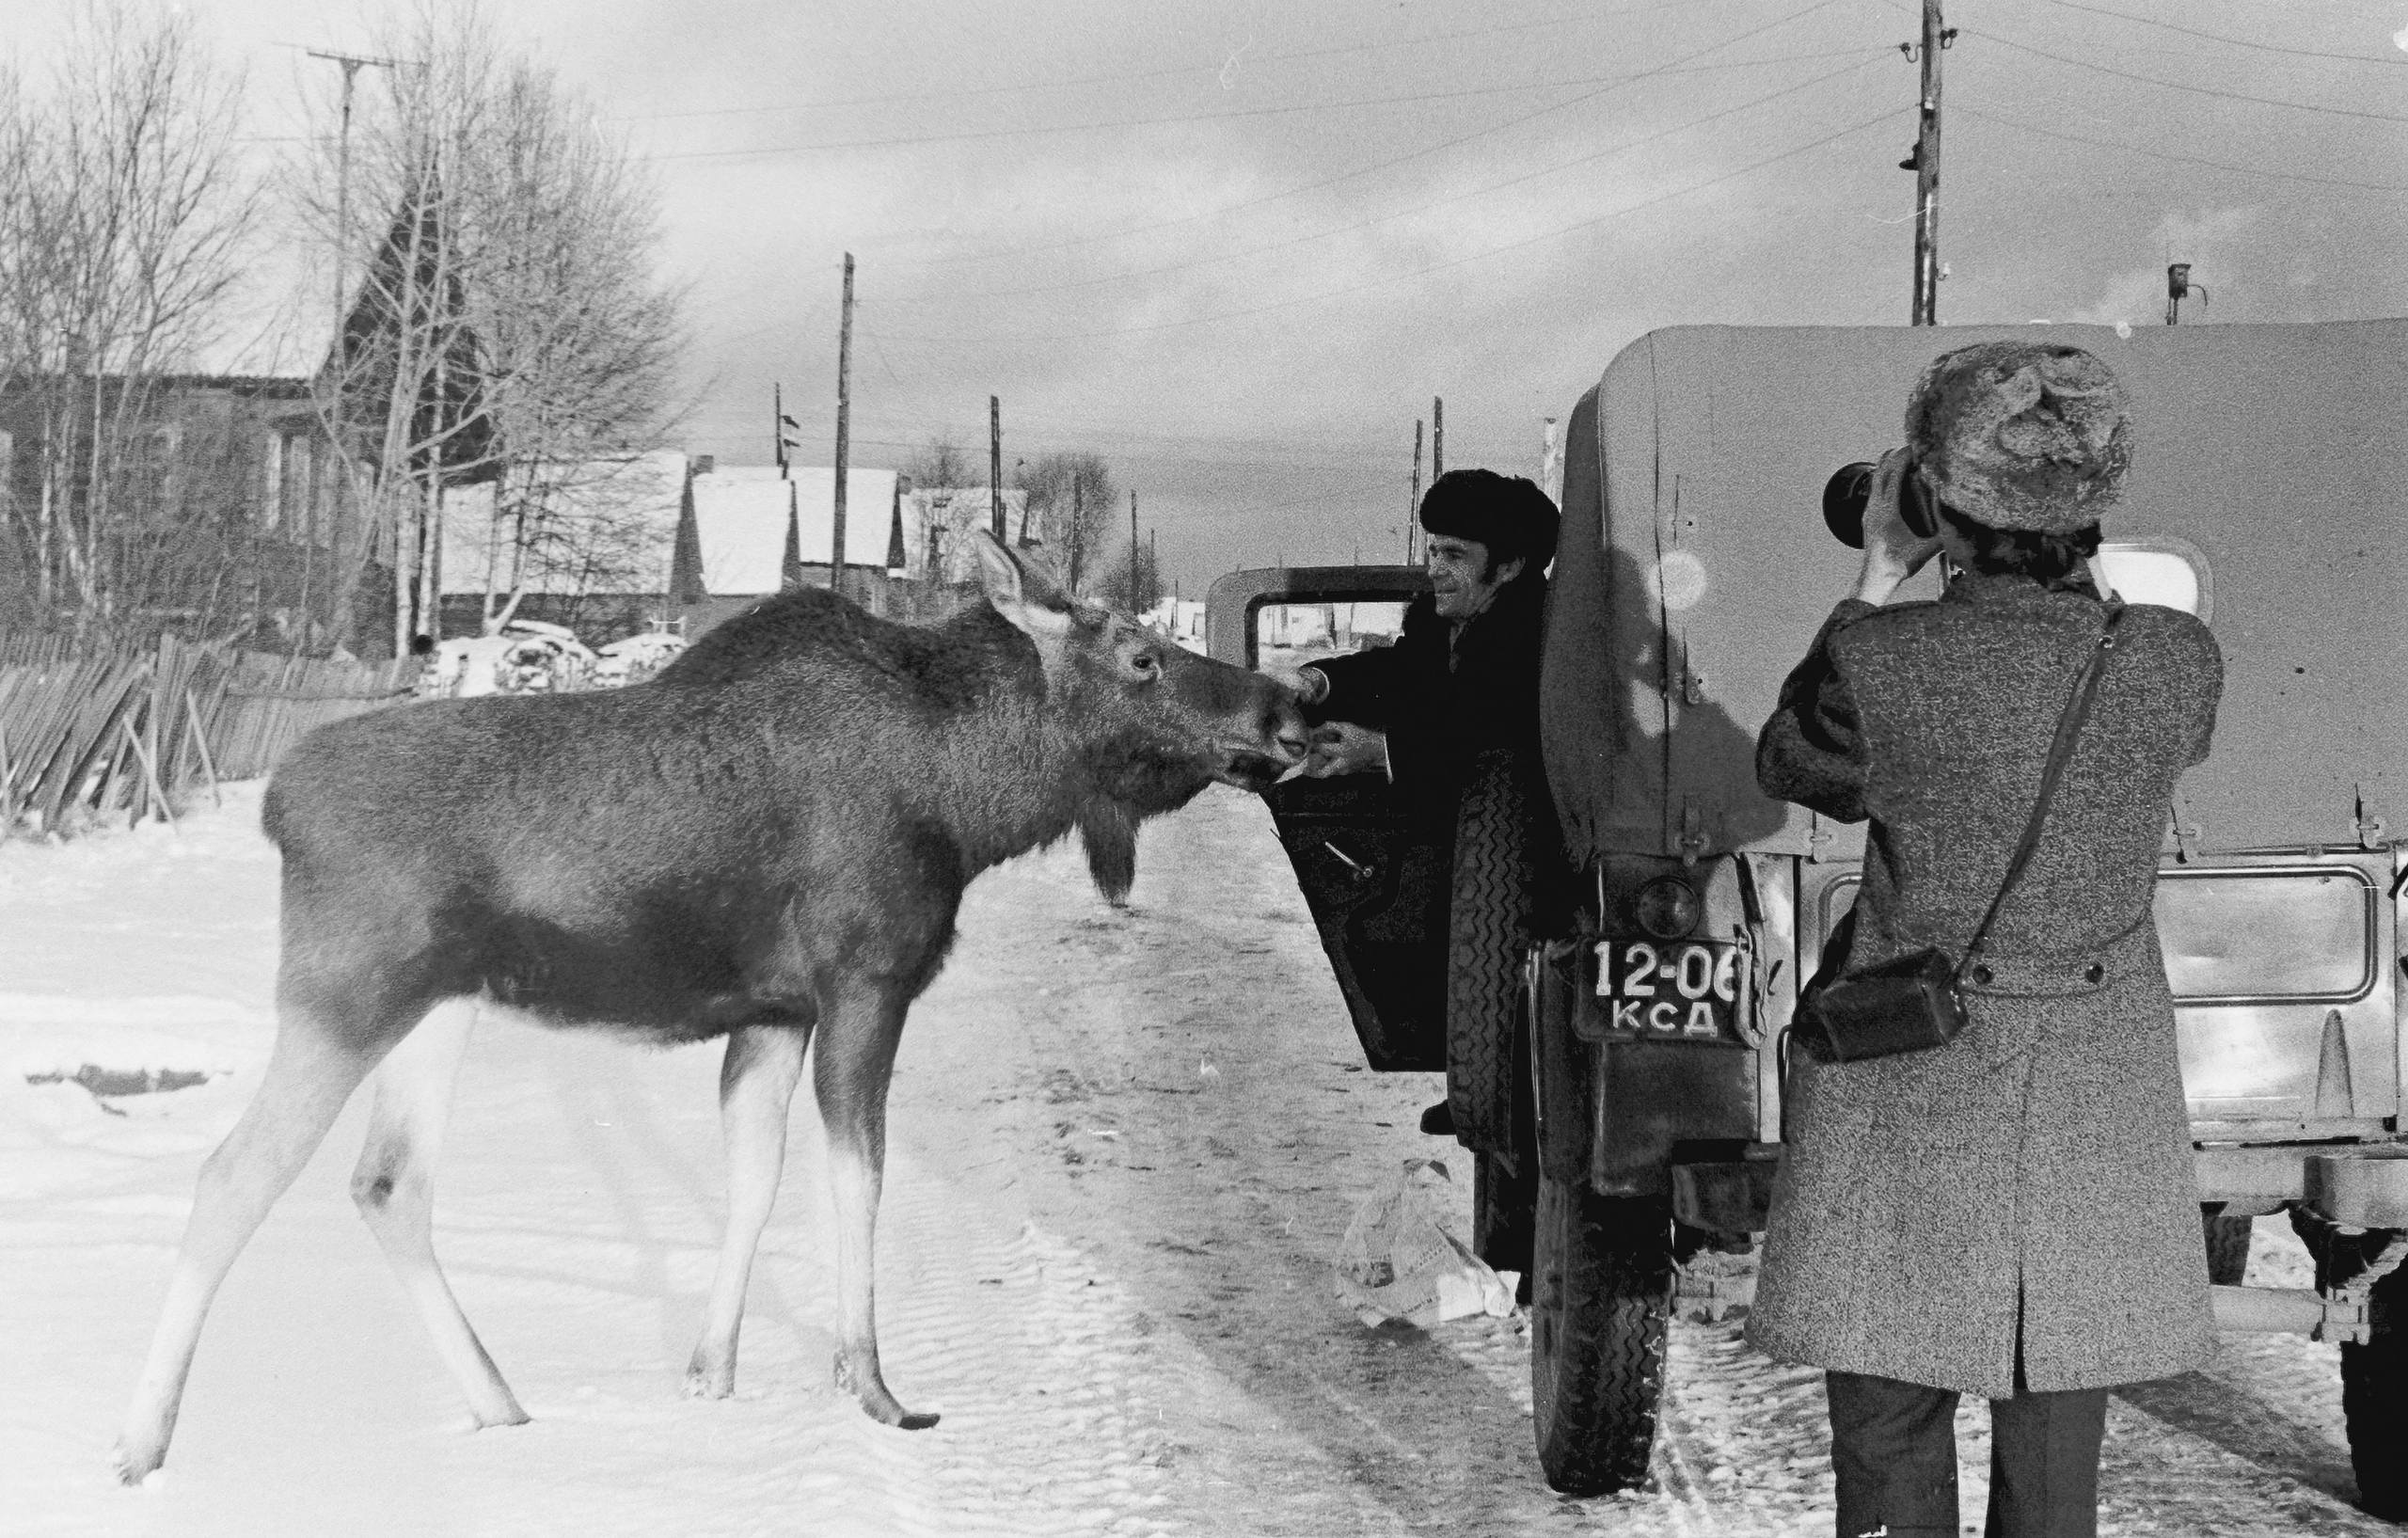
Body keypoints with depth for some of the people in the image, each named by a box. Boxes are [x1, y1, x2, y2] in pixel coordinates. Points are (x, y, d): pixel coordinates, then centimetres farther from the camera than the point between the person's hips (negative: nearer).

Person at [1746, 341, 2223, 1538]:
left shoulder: (1884, 664, -20)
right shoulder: (2178, 663, -11)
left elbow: (1789, 766, 1)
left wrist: (1873, 585, 5)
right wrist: (2068, 570, 11)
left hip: (1912, 1090, -3)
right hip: (2097, 1090, 3)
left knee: (1892, 1428, 11)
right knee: (2055, 1438, 15)